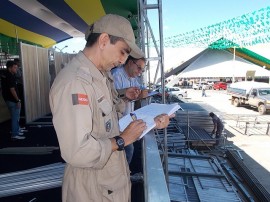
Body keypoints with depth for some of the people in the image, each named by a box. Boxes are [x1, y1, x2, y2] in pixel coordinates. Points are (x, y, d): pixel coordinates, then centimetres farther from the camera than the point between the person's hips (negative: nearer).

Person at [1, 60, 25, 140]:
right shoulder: (10, 77, -21)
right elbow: (12, 90, -23)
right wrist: (18, 101, -20)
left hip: (8, 99, 10)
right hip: (13, 100, -10)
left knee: (15, 116, 19)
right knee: (15, 117, -1)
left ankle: (16, 131, 29)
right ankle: (15, 134, 5)